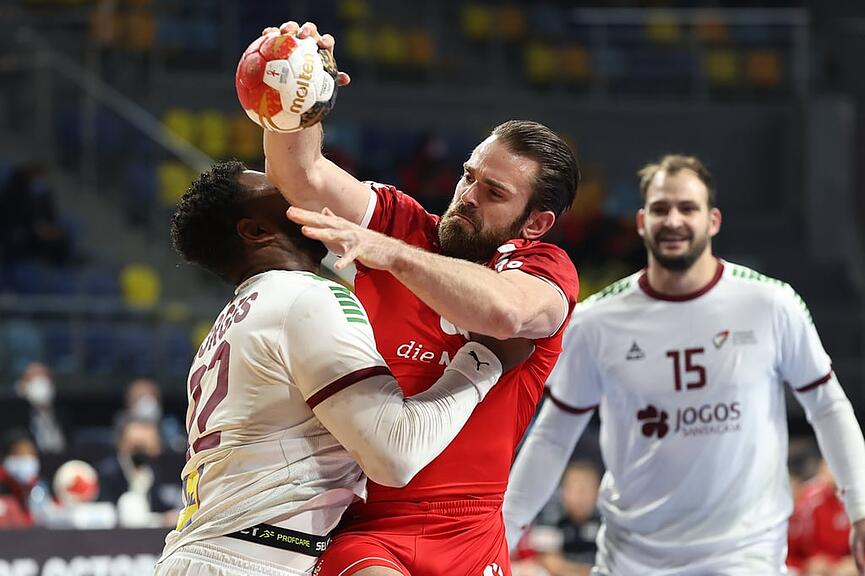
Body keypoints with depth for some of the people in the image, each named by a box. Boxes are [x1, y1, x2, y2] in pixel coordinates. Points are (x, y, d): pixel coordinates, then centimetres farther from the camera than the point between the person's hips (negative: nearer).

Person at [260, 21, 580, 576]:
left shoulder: (547, 269, 0)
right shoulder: (402, 222, 6)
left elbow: (506, 312, -24)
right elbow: (303, 175, -6)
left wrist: (390, 253, -31)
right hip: (362, 524, -1)